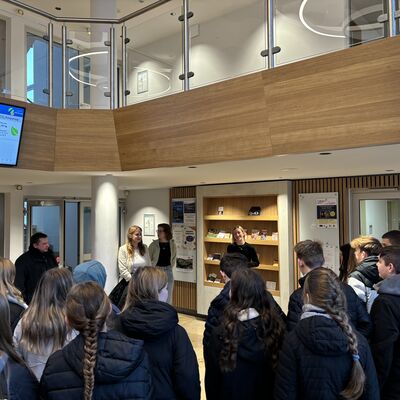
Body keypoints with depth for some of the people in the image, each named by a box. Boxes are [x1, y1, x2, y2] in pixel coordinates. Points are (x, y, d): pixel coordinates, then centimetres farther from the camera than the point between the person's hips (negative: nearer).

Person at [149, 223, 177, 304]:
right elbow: (148, 259, 0)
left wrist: (171, 266, 8)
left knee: (168, 296, 9)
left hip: (168, 271, 3)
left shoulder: (172, 244, 1)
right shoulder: (154, 244, -7)